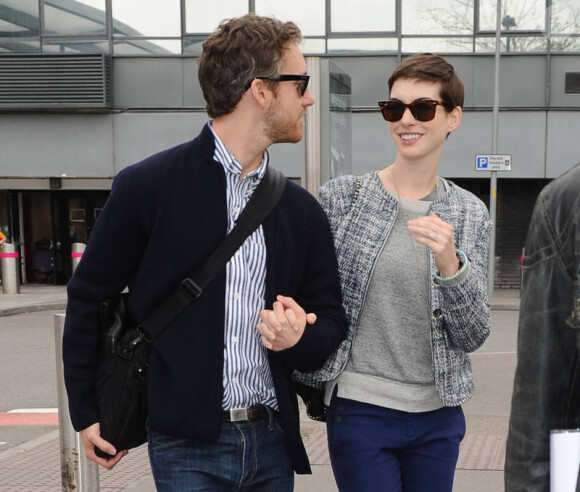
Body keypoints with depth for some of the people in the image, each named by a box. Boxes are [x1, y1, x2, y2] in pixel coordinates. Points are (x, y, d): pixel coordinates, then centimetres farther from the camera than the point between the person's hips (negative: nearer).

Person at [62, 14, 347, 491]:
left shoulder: (301, 209, 7)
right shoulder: (148, 187, -7)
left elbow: (331, 321, 12)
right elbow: (88, 299, 1)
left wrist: (301, 339, -10)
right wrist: (85, 411, 2)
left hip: (272, 438, 5)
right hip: (188, 445, -4)